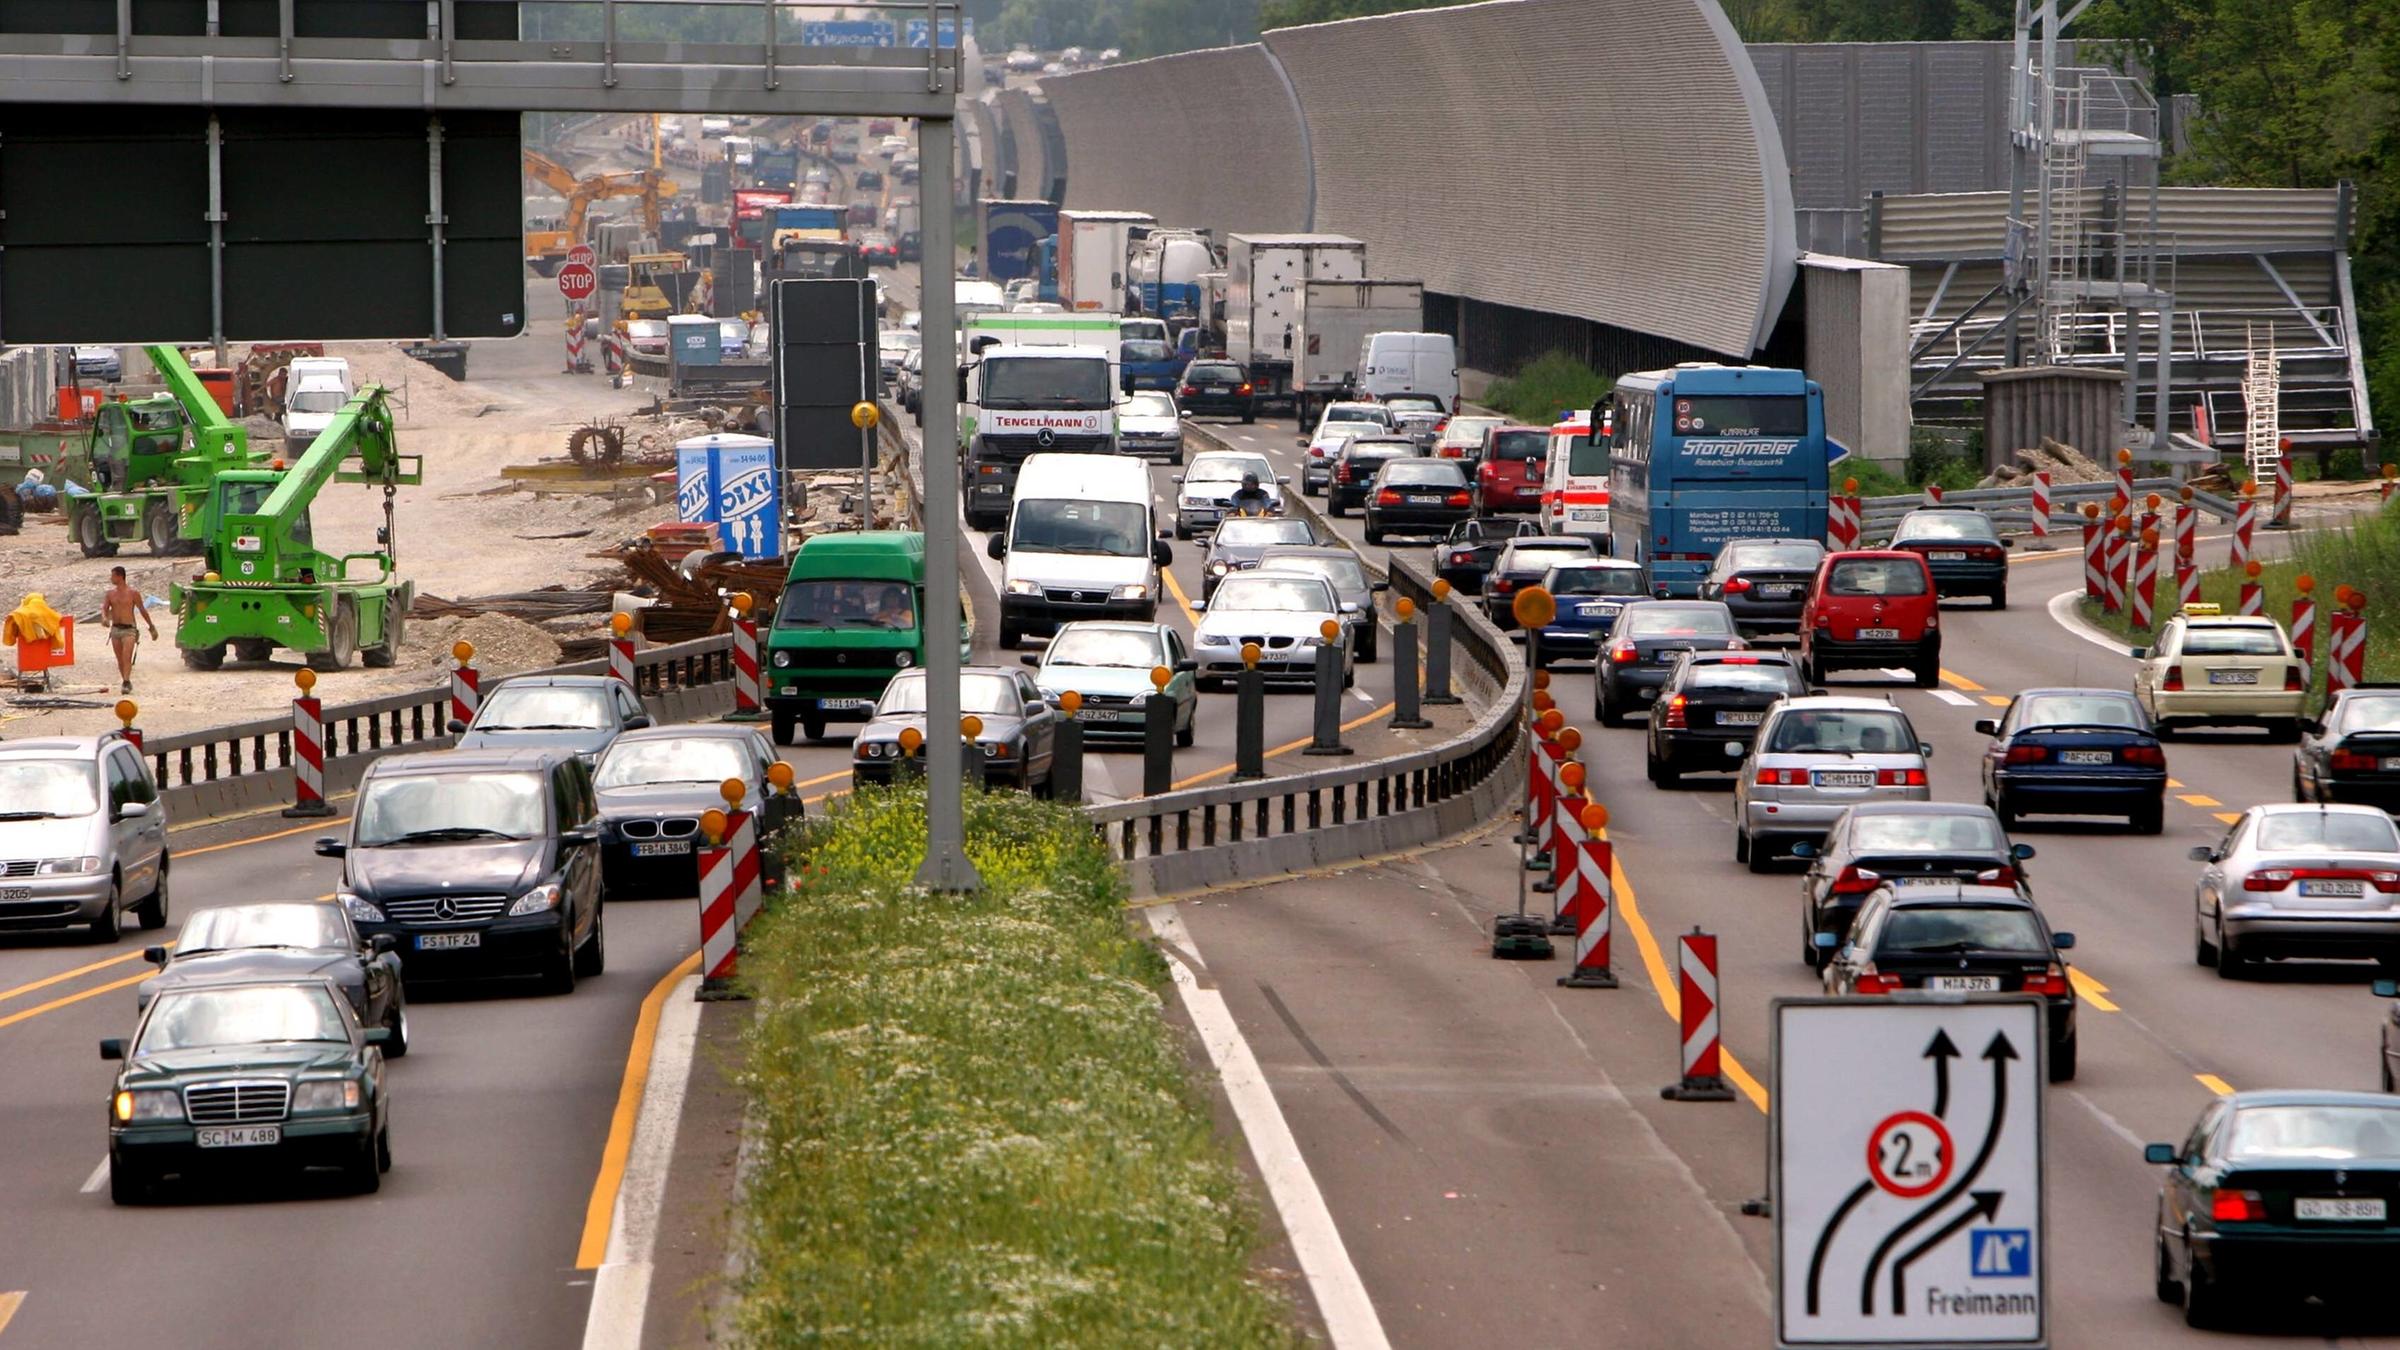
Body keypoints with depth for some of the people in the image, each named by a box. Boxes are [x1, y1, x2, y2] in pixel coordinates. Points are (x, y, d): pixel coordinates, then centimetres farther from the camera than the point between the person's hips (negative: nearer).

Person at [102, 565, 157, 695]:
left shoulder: (133, 593, -2)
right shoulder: (110, 594, 9)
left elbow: (142, 611, 5)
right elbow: (104, 608, 4)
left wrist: (152, 627, 11)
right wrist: (105, 618, -20)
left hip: (129, 629, -5)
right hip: (115, 629, 5)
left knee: (127, 657, -19)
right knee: (120, 660, 8)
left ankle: (126, 683, -27)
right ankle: (126, 683, 20)